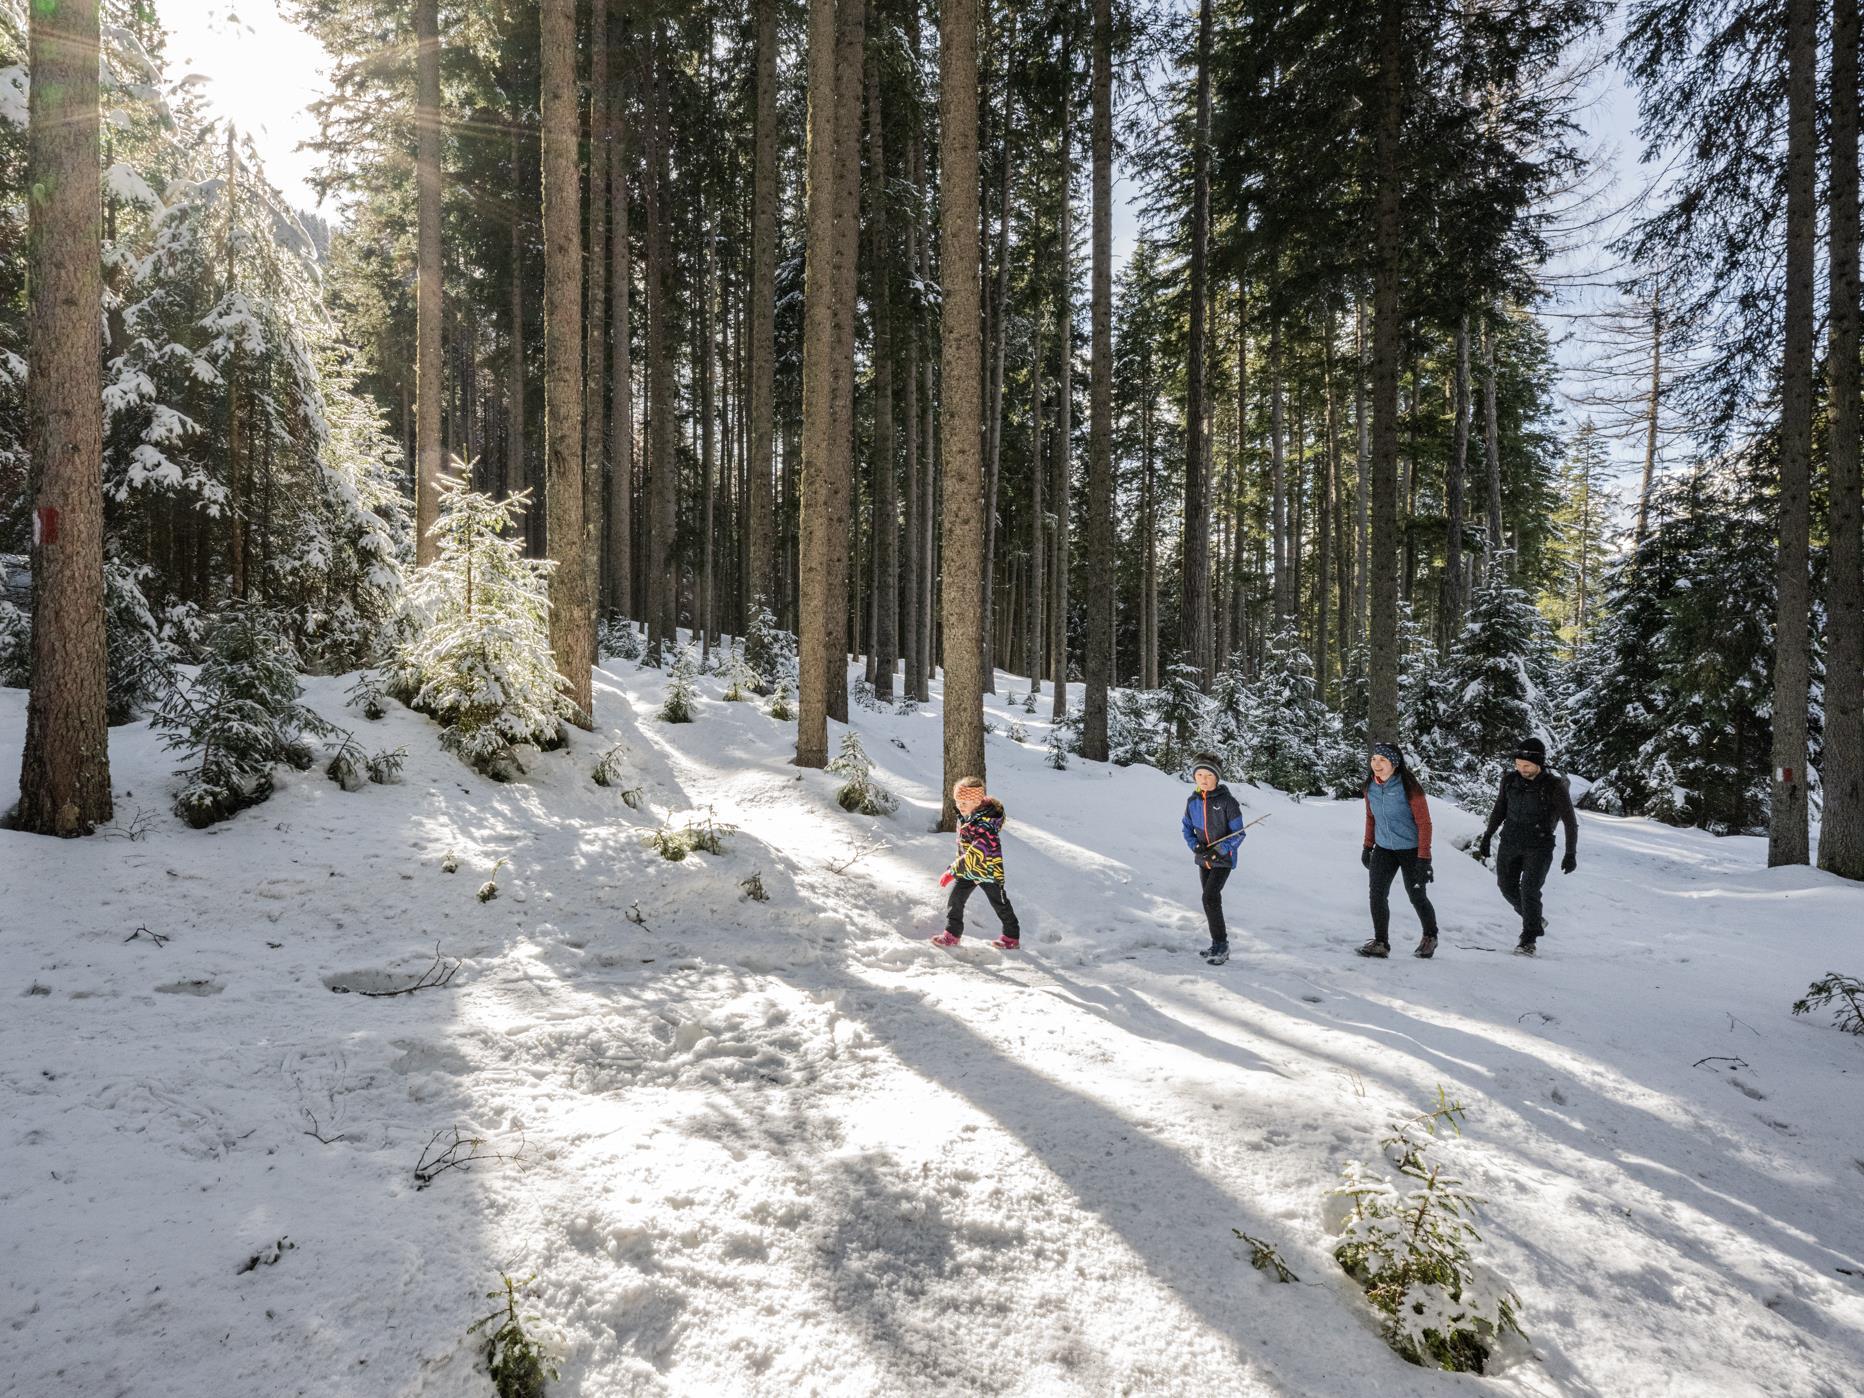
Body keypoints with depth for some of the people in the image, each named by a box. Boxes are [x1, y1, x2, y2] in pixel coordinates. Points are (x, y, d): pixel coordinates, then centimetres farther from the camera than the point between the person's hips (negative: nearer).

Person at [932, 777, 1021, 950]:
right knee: (955, 900, 2)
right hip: (967, 869, 7)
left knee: (1000, 905, 11)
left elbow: (974, 856, -36)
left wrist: (952, 871, -33)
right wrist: (958, 863, 19)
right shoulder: (966, 816, -7)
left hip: (988, 871, -7)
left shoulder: (985, 826, -34)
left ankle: (1012, 937, 29)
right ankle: (952, 934, 15)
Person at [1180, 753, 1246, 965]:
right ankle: (1220, 946, 24)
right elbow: (1187, 828, 11)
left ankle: (1221, 944, -4)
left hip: (1223, 859, -6)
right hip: (1203, 859, 6)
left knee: (1209, 899, -16)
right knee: (1212, 900, 12)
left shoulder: (1227, 801, -15)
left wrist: (1219, 850, -23)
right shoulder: (1192, 801, 0)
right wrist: (1195, 845, -8)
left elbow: (1238, 833, -12)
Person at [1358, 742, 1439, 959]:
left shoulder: (1409, 788, -20)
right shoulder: (1371, 787, -3)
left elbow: (1424, 823, -16)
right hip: (1384, 848, 4)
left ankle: (1430, 936, 33)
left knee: (1416, 896, 7)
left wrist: (1423, 858, -18)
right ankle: (1381, 943, -4)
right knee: (1377, 893, -10)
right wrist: (1367, 846, 15)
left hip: (1411, 849, -4)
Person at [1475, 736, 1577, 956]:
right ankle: (1535, 920, 34)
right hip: (1510, 843, 5)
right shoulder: (1510, 780, -2)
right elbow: (1499, 810, 13)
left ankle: (1528, 940, -2)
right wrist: (1487, 836, 14)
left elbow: (1570, 822, -7)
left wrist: (1570, 854, -8)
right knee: (1507, 887, 10)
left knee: (1529, 889, -13)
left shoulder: (1554, 787, -14)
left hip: (1539, 848, -5)